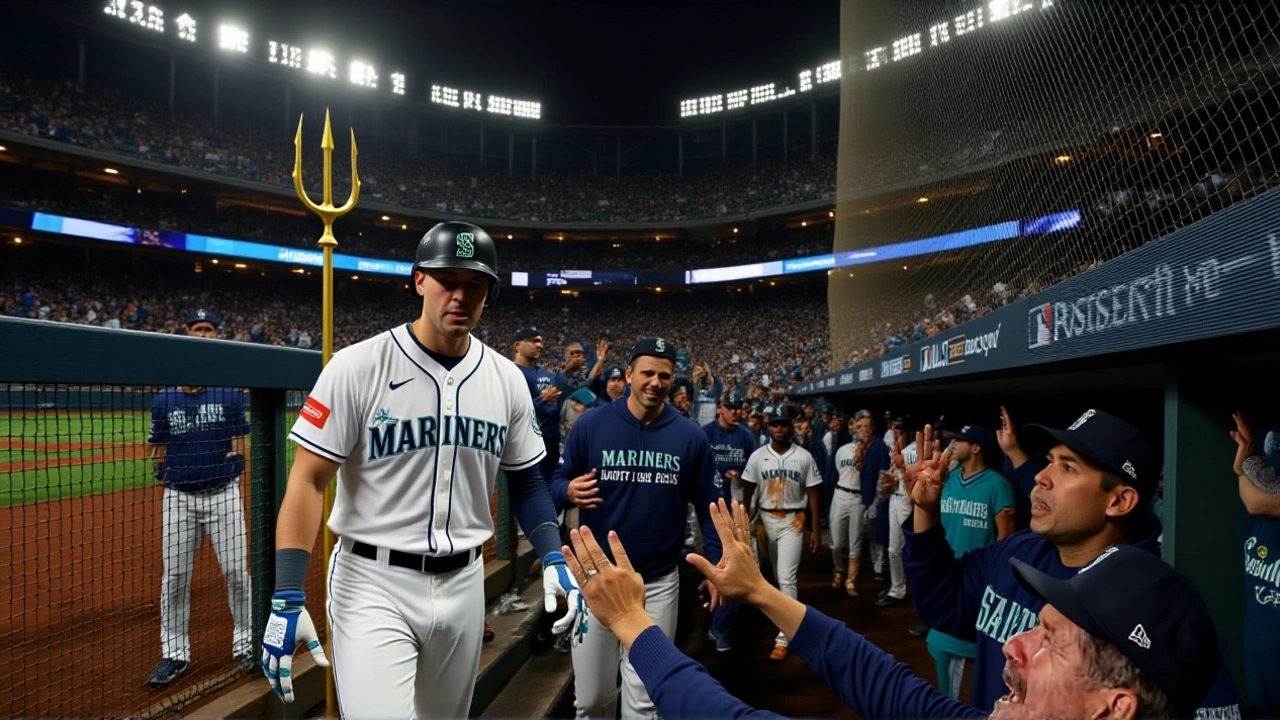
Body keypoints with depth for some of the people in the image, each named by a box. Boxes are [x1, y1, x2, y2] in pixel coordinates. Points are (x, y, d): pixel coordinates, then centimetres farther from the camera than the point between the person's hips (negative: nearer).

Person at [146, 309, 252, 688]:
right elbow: (158, 449, 10)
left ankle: (244, 643, 19)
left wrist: (236, 456, -16)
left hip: (223, 493, -2)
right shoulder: (164, 399, 5)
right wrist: (162, 470, -5)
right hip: (179, 496, 2)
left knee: (236, 570, 2)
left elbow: (239, 442, 0)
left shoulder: (230, 393, 0)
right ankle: (174, 653, 23)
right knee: (174, 576, 8)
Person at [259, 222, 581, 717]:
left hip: (464, 583, 5)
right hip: (373, 584, -4)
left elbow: (525, 480, 9)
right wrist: (288, 600, -17)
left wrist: (552, 559, -4)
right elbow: (308, 482, -12)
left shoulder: (508, 380, 0)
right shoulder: (357, 367, -12)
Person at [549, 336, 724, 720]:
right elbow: (557, 481, 1)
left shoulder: (691, 436, -3)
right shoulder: (591, 424, -7)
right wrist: (570, 492, -22)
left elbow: (708, 505, 3)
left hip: (658, 582, 0)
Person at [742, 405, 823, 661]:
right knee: (777, 576, 16)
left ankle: (783, 637, -4)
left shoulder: (804, 457, -5)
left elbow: (814, 492, -1)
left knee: (786, 578, -9)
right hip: (765, 519, 3)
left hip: (792, 520, -2)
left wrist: (816, 528, -3)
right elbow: (748, 490, 2)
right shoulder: (757, 456, -3)